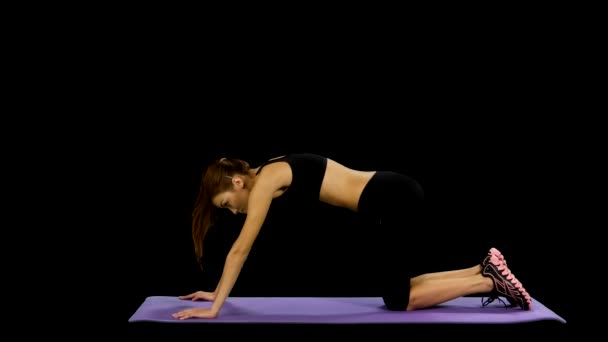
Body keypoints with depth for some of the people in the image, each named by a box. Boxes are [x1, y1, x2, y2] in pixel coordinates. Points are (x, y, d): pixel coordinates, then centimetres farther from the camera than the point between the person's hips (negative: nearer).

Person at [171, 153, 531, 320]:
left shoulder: (265, 180, -11)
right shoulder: (267, 177, 15)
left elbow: (240, 250, -10)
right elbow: (242, 250, 23)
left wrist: (215, 308, -6)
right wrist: (218, 292, 25)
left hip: (397, 200, -9)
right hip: (399, 197, 9)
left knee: (399, 300, 1)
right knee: (397, 290, 17)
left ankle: (489, 280, 3)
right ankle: (485, 269, 17)